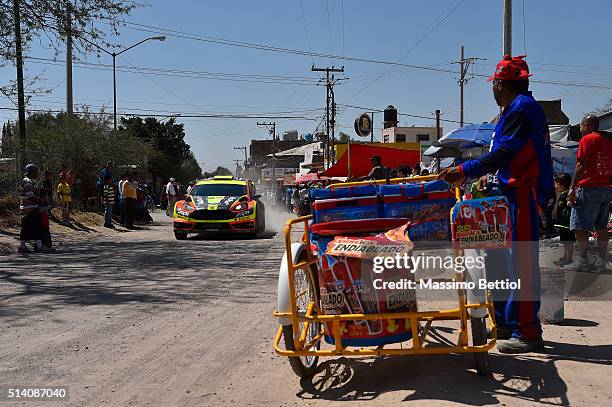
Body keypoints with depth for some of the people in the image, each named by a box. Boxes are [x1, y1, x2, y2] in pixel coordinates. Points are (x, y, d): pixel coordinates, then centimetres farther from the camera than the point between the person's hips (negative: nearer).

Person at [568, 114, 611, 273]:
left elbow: (581, 165, -14)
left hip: (588, 187, -7)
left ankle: (583, 261, -5)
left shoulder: (587, 139, -6)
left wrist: (572, 188, -13)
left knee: (580, 227, -3)